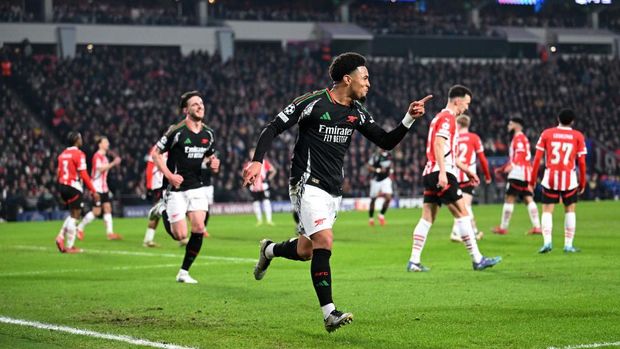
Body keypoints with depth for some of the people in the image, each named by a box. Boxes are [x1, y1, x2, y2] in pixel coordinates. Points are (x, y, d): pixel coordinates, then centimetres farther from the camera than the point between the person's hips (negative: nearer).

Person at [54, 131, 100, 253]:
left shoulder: (63, 154, 12)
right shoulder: (79, 154, -11)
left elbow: (59, 174, 14)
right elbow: (83, 175, -16)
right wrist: (93, 191, -13)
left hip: (62, 185, 8)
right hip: (74, 187, -8)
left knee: (73, 214, 21)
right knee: (74, 216, 0)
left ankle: (61, 237, 6)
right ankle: (69, 246, 1)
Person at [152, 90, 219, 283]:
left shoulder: (208, 134, 7)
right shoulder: (176, 131, -10)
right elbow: (155, 153, -5)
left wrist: (213, 163, -1)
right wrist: (169, 175, -15)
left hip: (197, 187, 4)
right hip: (177, 188, -4)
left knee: (199, 228, -13)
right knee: (180, 235, -9)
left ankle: (184, 272, 0)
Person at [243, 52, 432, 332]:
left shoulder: (357, 112, 7)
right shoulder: (313, 103, -12)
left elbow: (386, 142, 8)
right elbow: (273, 128, -9)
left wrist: (409, 118, -6)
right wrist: (257, 161, -20)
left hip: (334, 190, 7)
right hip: (308, 184, -7)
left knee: (305, 251, 12)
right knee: (324, 241, -22)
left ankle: (269, 250, 45)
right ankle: (329, 314, -21)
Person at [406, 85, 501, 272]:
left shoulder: (441, 117, 24)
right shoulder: (447, 118, -7)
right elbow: (438, 145, -20)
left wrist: (466, 170, 31)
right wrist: (442, 173, -26)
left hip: (430, 174, 10)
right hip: (442, 174, -10)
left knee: (427, 218, 6)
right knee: (462, 213, -7)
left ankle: (414, 261, 1)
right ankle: (477, 260, -6)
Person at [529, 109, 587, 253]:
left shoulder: (547, 133, 4)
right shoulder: (578, 136, 3)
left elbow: (537, 158, 1)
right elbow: (581, 162, 1)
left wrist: (532, 180, 7)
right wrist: (582, 182, 11)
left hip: (550, 177, 0)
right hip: (569, 178, 0)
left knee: (547, 210, 5)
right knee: (570, 210, 12)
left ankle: (547, 241, -11)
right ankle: (568, 244, 9)